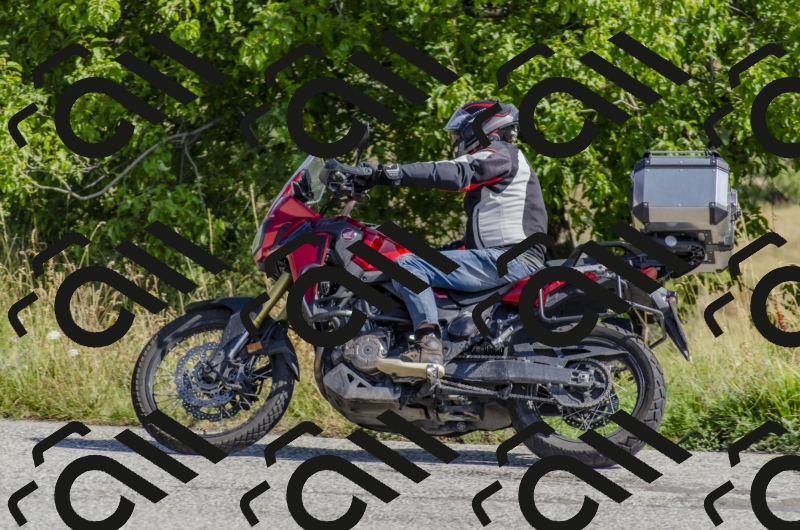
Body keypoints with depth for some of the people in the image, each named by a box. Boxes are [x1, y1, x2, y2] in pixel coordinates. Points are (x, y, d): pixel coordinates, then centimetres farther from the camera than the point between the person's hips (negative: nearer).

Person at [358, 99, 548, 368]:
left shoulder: (500, 155, -3)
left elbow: (454, 174, -23)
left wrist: (389, 173, -27)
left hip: (508, 259, -11)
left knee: (407, 265, -24)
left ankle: (429, 343, -39)